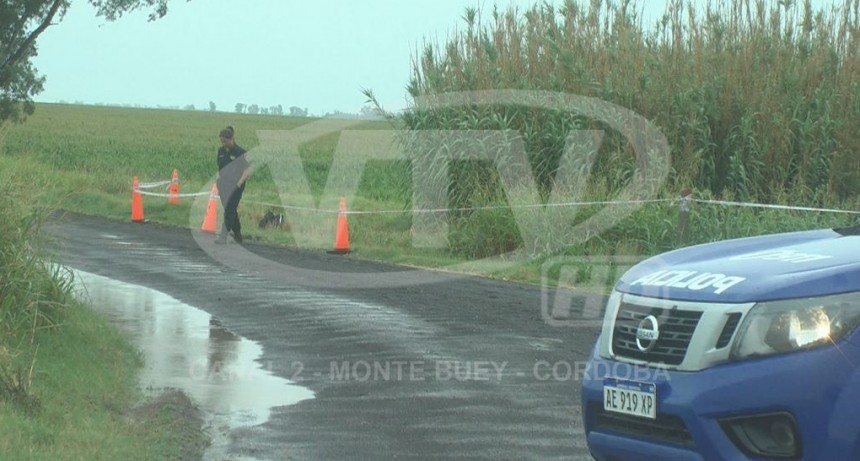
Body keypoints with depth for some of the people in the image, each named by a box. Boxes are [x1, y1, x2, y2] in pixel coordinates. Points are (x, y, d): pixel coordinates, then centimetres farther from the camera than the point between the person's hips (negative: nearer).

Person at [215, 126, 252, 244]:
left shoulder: (239, 152, -11)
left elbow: (247, 170, -13)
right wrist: (218, 184, 13)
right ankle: (238, 236, 24)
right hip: (224, 185, 6)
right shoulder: (221, 151, 7)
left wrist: (239, 183, -21)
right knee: (231, 211, 12)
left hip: (235, 186, -6)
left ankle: (223, 237, -14)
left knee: (229, 210, -12)